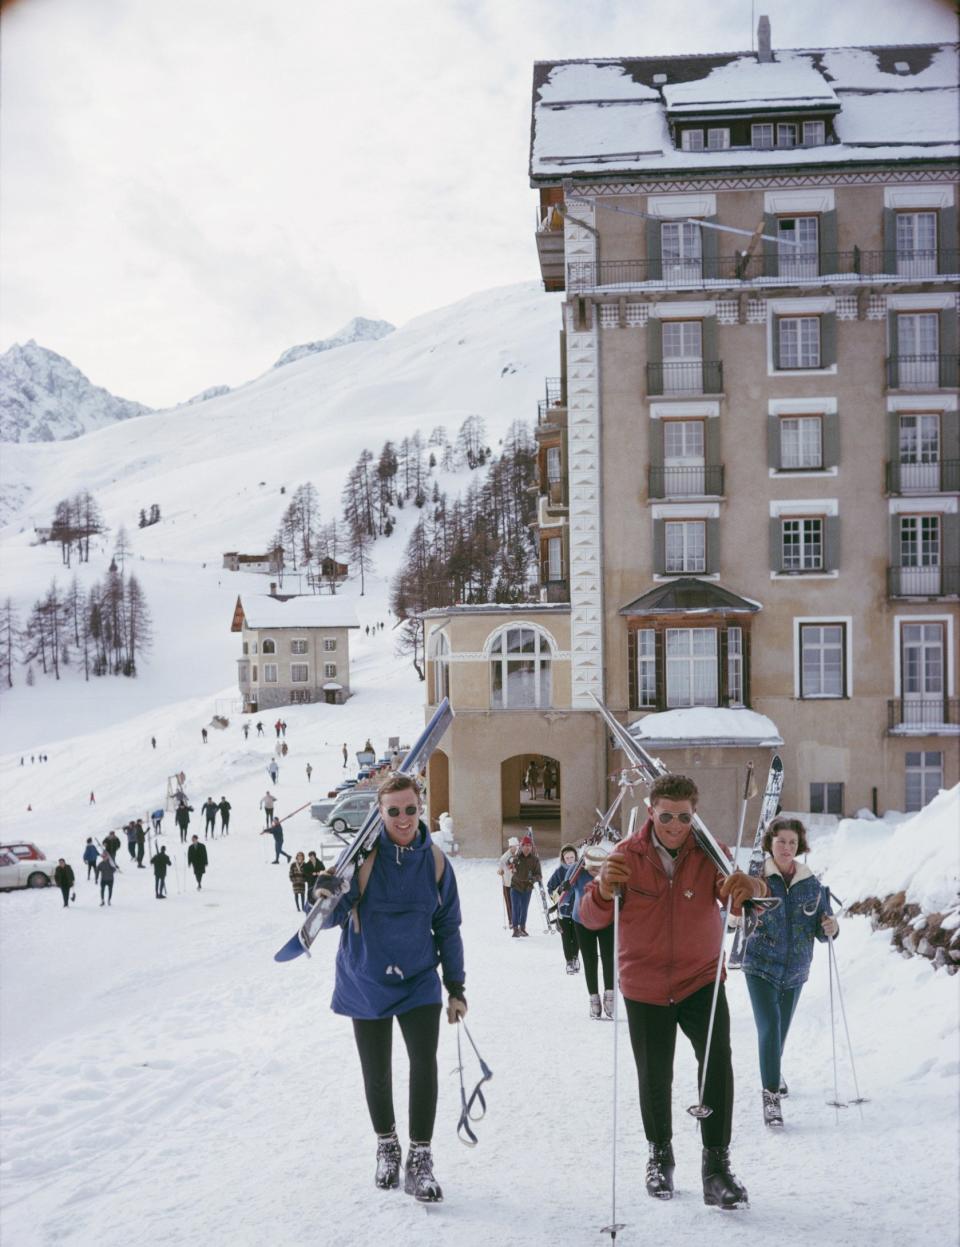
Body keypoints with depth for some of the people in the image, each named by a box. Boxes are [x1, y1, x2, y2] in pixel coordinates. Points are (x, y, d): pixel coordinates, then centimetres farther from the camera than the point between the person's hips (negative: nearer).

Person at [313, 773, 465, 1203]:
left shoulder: (434, 860, -4)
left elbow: (447, 926, 5)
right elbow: (332, 916, -14)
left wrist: (456, 987, 5)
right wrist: (327, 897, -38)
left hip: (419, 981, 1)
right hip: (366, 981, -1)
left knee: (424, 1064, -14)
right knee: (376, 1073, 11)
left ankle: (420, 1160, -3)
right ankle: (386, 1148, 34)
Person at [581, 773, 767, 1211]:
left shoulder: (709, 853, -8)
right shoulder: (627, 855, -9)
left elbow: (737, 896, -22)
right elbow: (591, 919, -11)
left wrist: (748, 888, -47)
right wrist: (605, 890, -33)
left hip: (701, 980, 0)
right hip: (645, 987, 1)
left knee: (717, 1061, -21)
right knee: (654, 1078, 10)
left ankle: (716, 1164, -14)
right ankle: (660, 1155, 35)